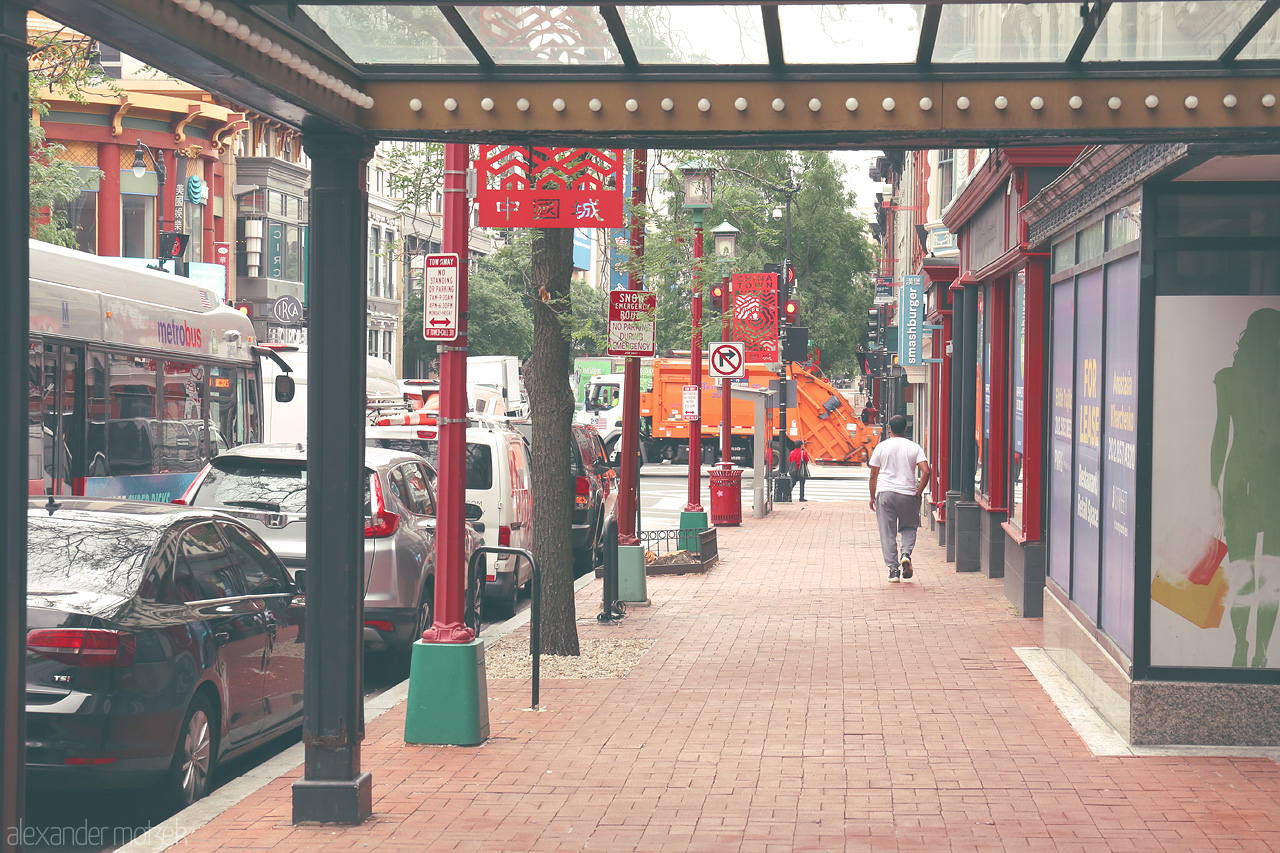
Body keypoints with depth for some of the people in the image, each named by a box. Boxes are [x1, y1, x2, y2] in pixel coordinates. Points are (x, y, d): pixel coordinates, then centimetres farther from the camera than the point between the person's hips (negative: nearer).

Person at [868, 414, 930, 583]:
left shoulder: (881, 447, 2)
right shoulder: (914, 448, 2)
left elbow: (873, 475, 3)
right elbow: (926, 471, -9)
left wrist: (872, 497, 12)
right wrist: (918, 493, 0)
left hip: (885, 493, 0)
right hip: (908, 493, 1)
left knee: (887, 532, 4)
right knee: (909, 527, 19)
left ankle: (893, 569, 0)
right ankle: (906, 554, -7)